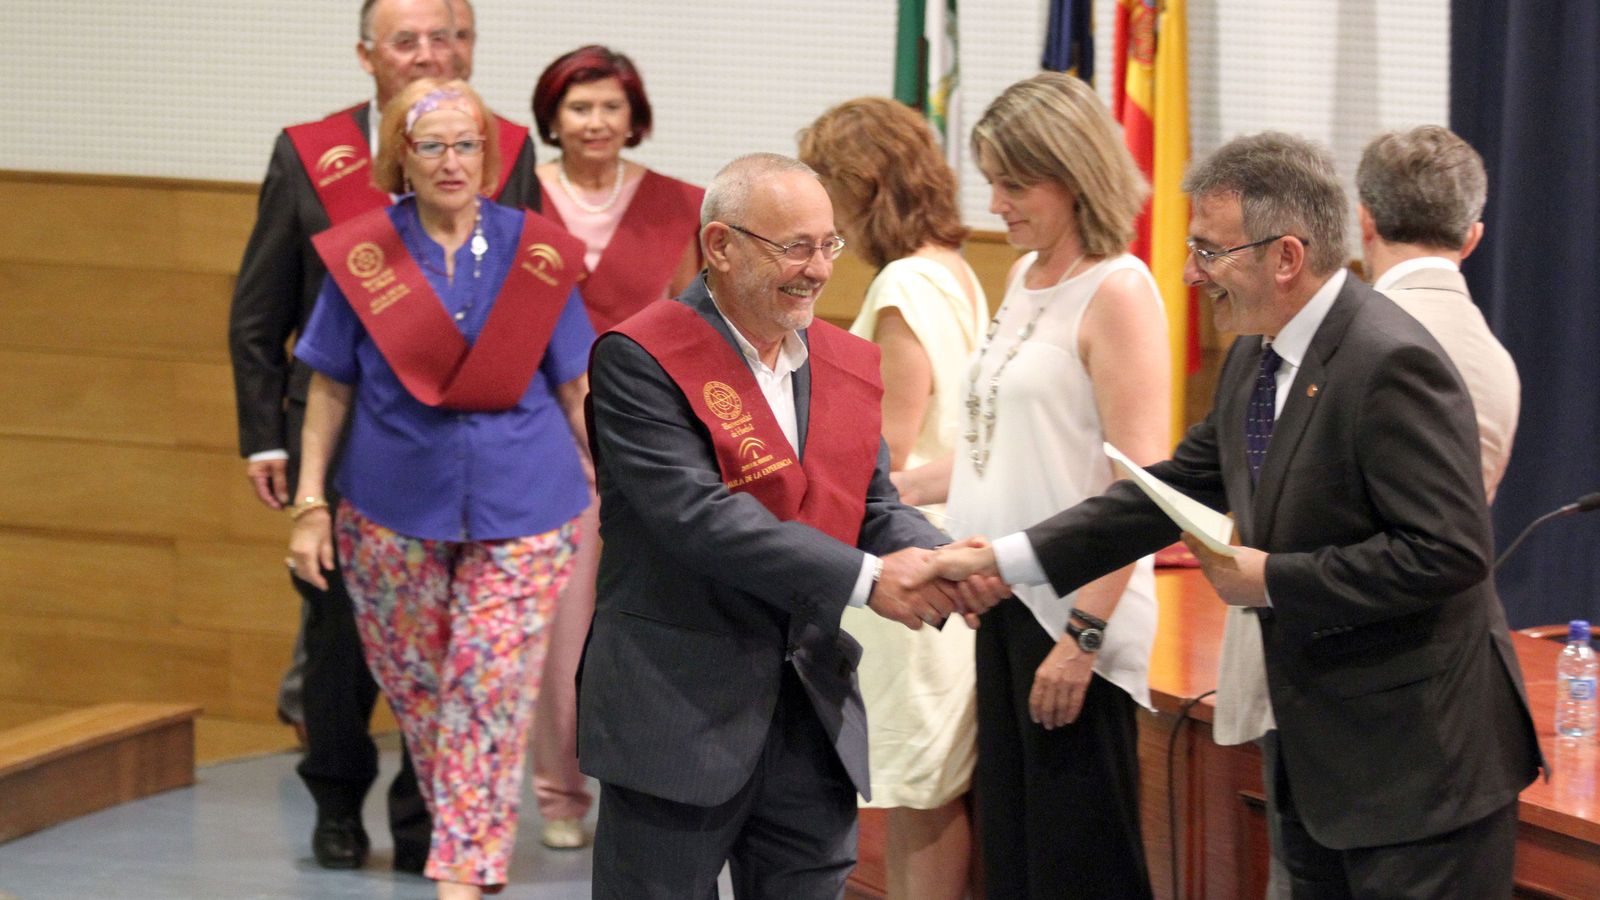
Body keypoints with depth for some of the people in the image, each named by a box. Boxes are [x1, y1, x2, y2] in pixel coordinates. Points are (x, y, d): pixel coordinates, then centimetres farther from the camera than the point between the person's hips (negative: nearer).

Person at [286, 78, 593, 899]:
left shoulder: (535, 253, 0)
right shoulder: (359, 256, -2)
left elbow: (576, 387, 7)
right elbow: (330, 389, 4)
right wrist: (310, 503, 1)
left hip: (520, 508, -1)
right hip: (395, 506, 1)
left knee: (491, 687, -8)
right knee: (413, 685, 10)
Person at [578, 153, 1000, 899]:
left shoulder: (849, 366, 12)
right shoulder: (641, 360, -11)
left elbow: (875, 508, 9)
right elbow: (697, 515, -21)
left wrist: (937, 565, -15)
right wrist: (867, 578, -23)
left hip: (814, 718, 6)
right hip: (678, 716, -6)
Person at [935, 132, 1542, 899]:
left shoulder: (1392, 364, -21)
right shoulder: (1256, 360, 9)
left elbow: (1448, 552, -25)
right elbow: (1178, 487, 15)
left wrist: (1272, 579, -19)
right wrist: (1007, 559, 9)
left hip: (1418, 763, -10)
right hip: (1315, 750, 10)